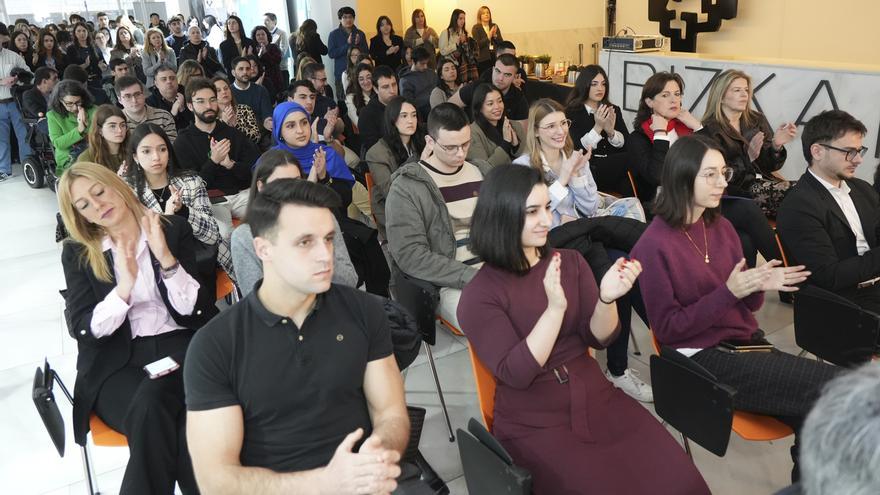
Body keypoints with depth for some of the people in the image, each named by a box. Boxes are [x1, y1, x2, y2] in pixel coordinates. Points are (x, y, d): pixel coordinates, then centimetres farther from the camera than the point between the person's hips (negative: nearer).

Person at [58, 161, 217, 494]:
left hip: (177, 344, 0)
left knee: (154, 401, -34)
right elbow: (84, 331, -1)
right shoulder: (76, 253, 8)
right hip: (116, 361, 1)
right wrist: (125, 288, -17)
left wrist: (166, 258, -16)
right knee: (150, 415, -32)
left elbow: (196, 312, -2)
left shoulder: (174, 230, 5)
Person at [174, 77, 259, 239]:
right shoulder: (183, 141, 6)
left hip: (242, 193, 3)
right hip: (211, 200, -3)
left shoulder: (234, 132, 13)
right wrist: (213, 161, -17)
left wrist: (230, 164, -13)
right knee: (222, 233, -35)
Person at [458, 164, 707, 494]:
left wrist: (606, 298, -21)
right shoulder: (479, 294, -10)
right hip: (533, 423, -4)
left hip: (594, 397, 4)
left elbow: (599, 338, 0)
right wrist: (555, 308, -29)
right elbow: (516, 373, -18)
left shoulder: (570, 262, 4)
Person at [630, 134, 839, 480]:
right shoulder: (654, 246, -13)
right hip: (702, 359, -6)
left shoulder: (722, 227, 8)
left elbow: (745, 306, 14)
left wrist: (760, 286, -10)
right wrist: (728, 292, -22)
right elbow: (667, 328, -13)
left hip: (746, 341, 7)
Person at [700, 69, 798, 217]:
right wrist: (748, 157, -22)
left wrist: (777, 145, -8)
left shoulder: (757, 120, 16)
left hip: (764, 181, 6)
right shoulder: (709, 131, -2)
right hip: (736, 192, -6)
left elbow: (771, 166, 11)